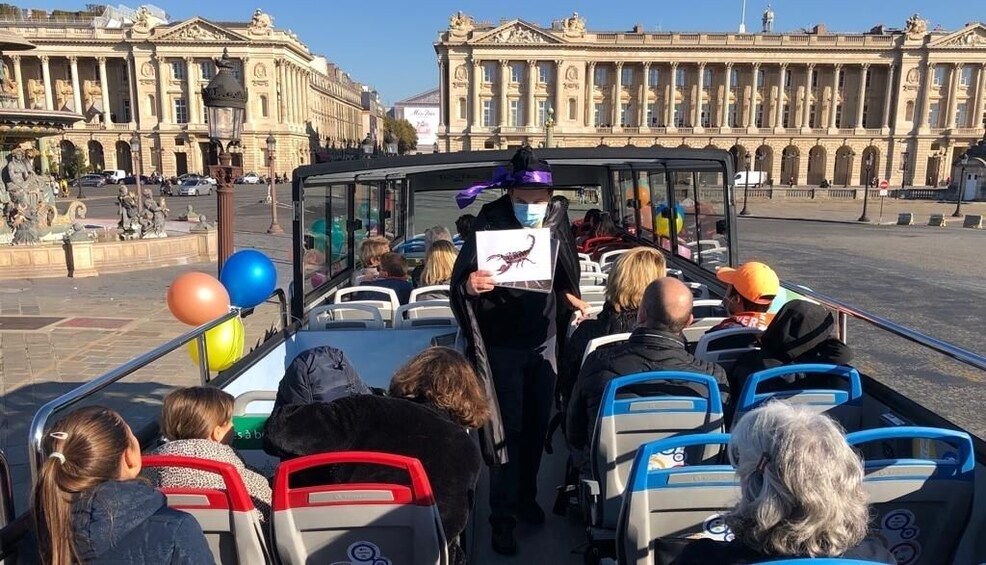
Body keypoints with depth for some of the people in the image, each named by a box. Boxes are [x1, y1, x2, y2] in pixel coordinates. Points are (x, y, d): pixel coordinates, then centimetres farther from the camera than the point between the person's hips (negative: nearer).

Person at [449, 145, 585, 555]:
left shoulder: (557, 220, -3)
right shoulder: (489, 223, -17)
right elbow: (459, 281, -24)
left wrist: (569, 298, -2)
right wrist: (468, 285, -45)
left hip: (545, 340, 5)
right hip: (503, 345, -4)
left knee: (538, 424, 16)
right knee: (507, 429, 1)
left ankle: (527, 497, 36)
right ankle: (502, 517, 15)